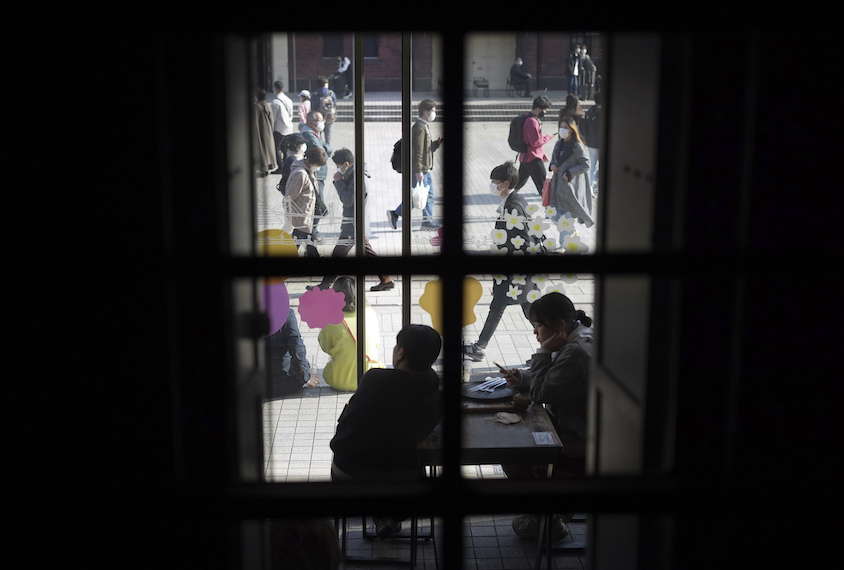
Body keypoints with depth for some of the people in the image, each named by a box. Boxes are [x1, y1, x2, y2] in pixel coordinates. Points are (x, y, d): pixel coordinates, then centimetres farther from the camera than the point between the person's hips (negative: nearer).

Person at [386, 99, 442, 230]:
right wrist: (418, 170, -25)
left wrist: (437, 143, 6)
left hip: (426, 169, 10)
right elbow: (417, 150, -21)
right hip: (420, 170, -10)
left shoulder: (425, 127, 18)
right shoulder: (419, 128, -15)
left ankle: (428, 222, 11)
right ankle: (394, 214, 2)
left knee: (429, 196, 9)